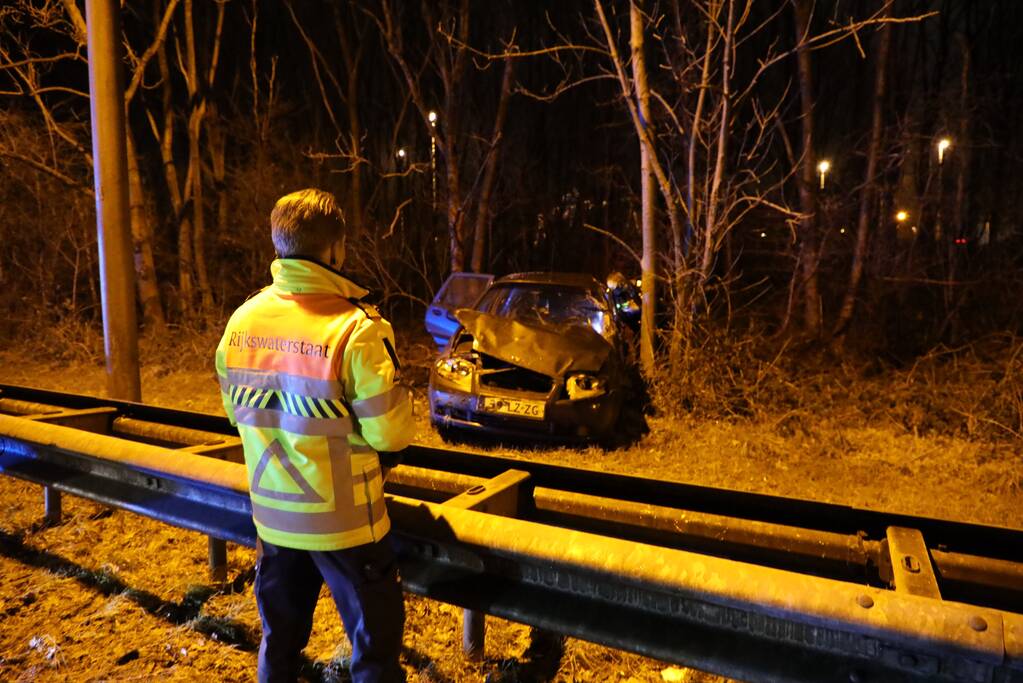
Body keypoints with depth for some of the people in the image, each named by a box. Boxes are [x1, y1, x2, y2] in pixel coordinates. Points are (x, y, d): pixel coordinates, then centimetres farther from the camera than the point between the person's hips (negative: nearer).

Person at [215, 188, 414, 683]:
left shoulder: (241, 321, -2)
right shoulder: (355, 328, -22)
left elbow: (237, 411, 10)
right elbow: (391, 434, -18)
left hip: (272, 515, 6)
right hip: (342, 521, -6)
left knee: (279, 642, 24)